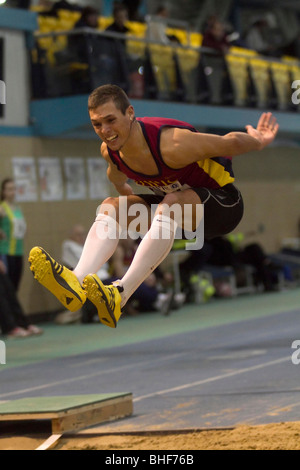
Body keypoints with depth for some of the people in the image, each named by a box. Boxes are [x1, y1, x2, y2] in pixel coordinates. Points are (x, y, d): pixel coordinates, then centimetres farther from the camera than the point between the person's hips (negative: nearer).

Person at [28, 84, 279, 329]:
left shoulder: (172, 146, -33)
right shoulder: (109, 151, -11)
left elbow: (230, 142, -19)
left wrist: (259, 142, -2)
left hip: (223, 205, -7)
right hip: (177, 204, 7)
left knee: (170, 205, -37)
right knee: (111, 206, -14)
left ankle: (119, 297, -49)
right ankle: (76, 282, -39)